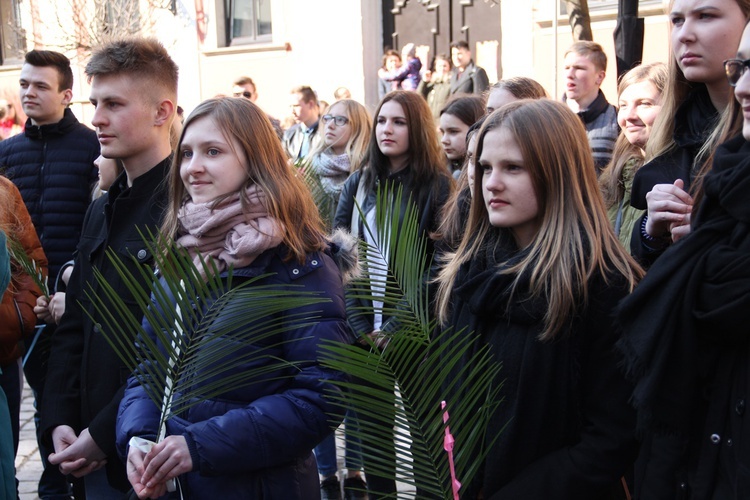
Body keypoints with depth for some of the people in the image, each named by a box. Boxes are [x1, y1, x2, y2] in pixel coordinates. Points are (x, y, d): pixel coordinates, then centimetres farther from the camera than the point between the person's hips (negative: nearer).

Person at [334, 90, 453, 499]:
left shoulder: (438, 186, -5)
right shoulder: (358, 184, 7)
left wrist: (396, 326, -14)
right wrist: (360, 325, -7)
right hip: (365, 328, 4)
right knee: (370, 420, 11)